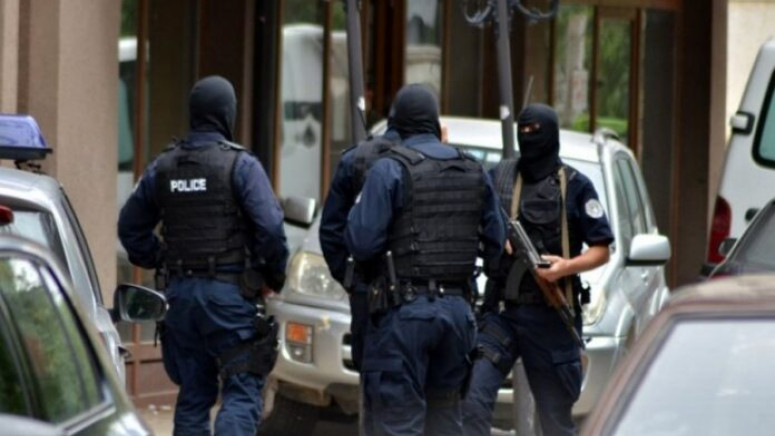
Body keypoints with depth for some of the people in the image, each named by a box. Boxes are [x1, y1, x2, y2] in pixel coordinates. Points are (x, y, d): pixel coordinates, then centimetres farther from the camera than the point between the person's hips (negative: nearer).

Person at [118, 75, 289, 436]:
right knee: (242, 392, -3)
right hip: (229, 291, -5)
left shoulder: (162, 167, 8)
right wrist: (274, 276, 0)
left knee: (193, 393, 13)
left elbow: (130, 227, 15)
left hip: (179, 292, 5)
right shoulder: (241, 166, -9)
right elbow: (270, 227, -16)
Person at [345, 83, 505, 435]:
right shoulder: (474, 173, 9)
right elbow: (497, 244, 13)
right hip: (458, 309, 6)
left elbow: (361, 243, -12)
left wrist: (359, 207, 7)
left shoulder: (389, 170, -8)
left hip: (404, 312, -6)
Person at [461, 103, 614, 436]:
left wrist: (568, 266, -17)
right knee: (471, 399, -16)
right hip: (500, 311, 2)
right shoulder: (498, 177, 8)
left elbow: (601, 250, 2)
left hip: (551, 317, -2)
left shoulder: (574, 186, 1)